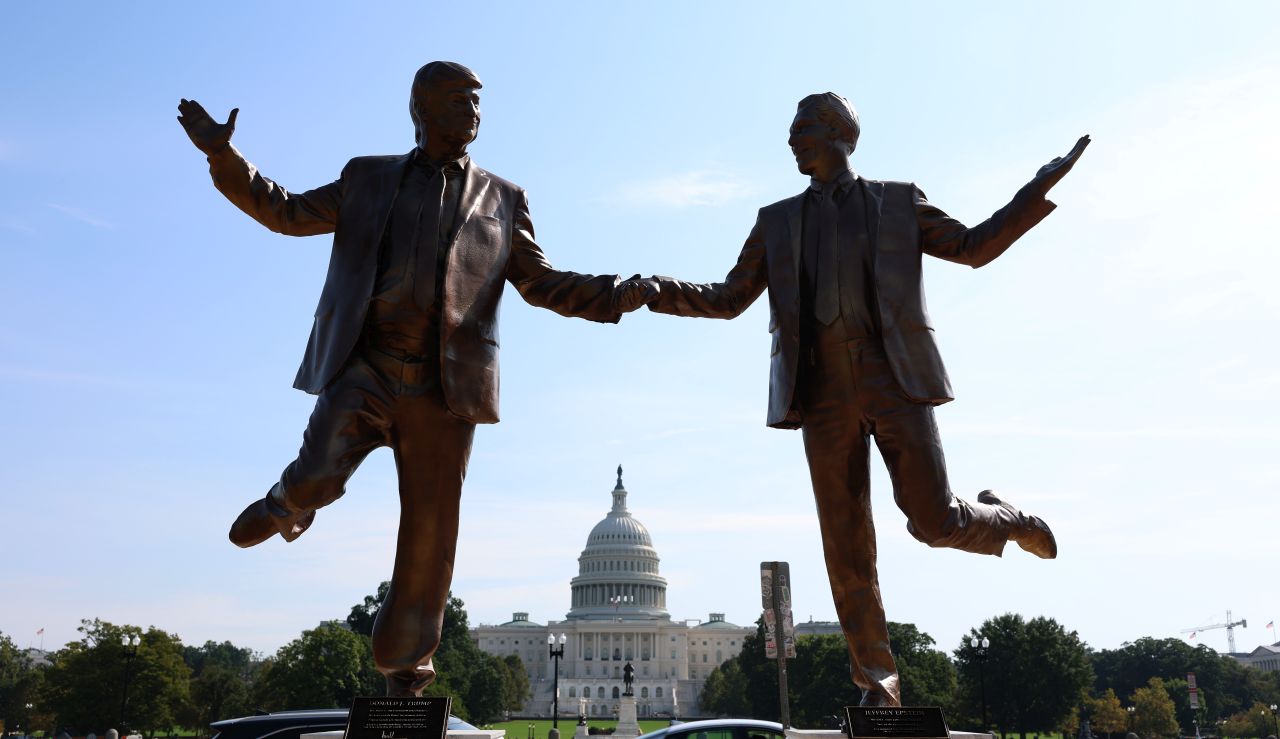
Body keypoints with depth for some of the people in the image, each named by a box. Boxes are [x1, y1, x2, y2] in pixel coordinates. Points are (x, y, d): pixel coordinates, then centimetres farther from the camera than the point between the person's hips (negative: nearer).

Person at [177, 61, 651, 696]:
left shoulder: (502, 199, 14)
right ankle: (289, 501, 18)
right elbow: (291, 213, 16)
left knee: (429, 534, 2)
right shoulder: (369, 178, 15)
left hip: (443, 387, 1)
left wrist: (617, 294, -4)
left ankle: (404, 668, 23)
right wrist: (224, 155, 4)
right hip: (362, 367, 0)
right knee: (319, 477, -23)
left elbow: (542, 283, 12)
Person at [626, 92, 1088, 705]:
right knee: (846, 546, 1)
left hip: (893, 380, -2)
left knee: (935, 522, -7)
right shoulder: (777, 222, 17)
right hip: (824, 393, 2)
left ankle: (1001, 518, 30)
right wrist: (653, 290, 1)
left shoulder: (897, 202, 13)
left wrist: (1043, 185, 2)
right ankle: (877, 681, 14)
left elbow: (974, 247, 12)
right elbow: (729, 299, 15)